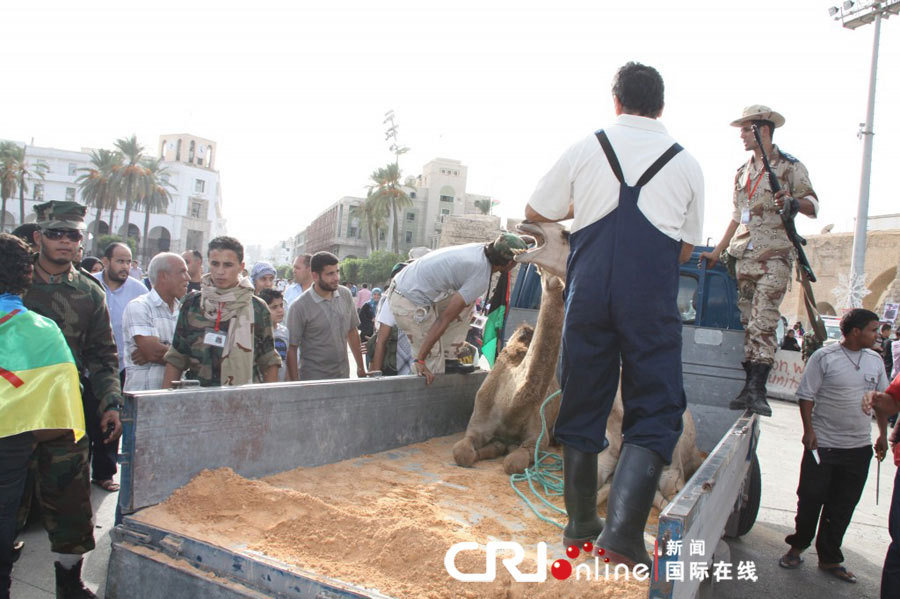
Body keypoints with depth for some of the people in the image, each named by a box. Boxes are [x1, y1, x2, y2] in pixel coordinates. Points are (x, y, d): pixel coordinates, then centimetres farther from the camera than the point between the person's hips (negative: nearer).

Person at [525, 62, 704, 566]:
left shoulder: (586, 150, 7)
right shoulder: (686, 164, 10)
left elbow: (536, 212, 16)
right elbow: (687, 247, 16)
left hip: (589, 291, 1)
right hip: (652, 301, -1)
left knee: (582, 403, 12)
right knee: (655, 412, 5)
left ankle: (581, 524, 22)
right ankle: (623, 529, -9)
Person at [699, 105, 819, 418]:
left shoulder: (790, 167, 3)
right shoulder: (742, 172, 20)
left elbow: (813, 206, -2)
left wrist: (794, 203, -25)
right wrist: (716, 252, 20)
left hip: (775, 254, -5)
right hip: (743, 254, 6)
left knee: (763, 321, -15)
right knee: (747, 321, 3)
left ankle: (757, 390, -17)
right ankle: (749, 386, 6)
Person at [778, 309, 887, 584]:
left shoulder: (875, 360, 6)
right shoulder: (824, 357, -9)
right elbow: (806, 395, -8)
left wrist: (883, 435, 12)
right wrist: (808, 429, -14)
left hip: (859, 447, 5)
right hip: (823, 444, -4)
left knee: (843, 506, 11)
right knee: (811, 499, 5)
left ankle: (830, 558, 24)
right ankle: (797, 546, 26)